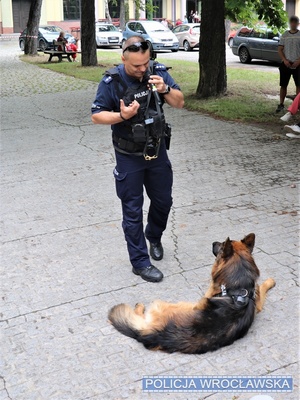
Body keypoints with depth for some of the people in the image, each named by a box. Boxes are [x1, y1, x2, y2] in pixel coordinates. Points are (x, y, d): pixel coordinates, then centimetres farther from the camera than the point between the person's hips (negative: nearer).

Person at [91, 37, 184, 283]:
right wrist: (122, 116, -28)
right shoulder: (112, 82, -16)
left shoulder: (158, 71, -7)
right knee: (133, 210, 4)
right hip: (129, 157, -4)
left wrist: (165, 89, -23)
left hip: (157, 150, 4)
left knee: (163, 200, 18)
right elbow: (96, 115, -10)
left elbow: (180, 103, -2)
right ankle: (140, 262, 17)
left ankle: (154, 236, 46)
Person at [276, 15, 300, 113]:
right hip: (286, 64, 1)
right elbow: (280, 49, 6)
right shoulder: (285, 35, 7)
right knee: (283, 85, 3)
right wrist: (284, 60, -8)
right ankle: (281, 104, 10)